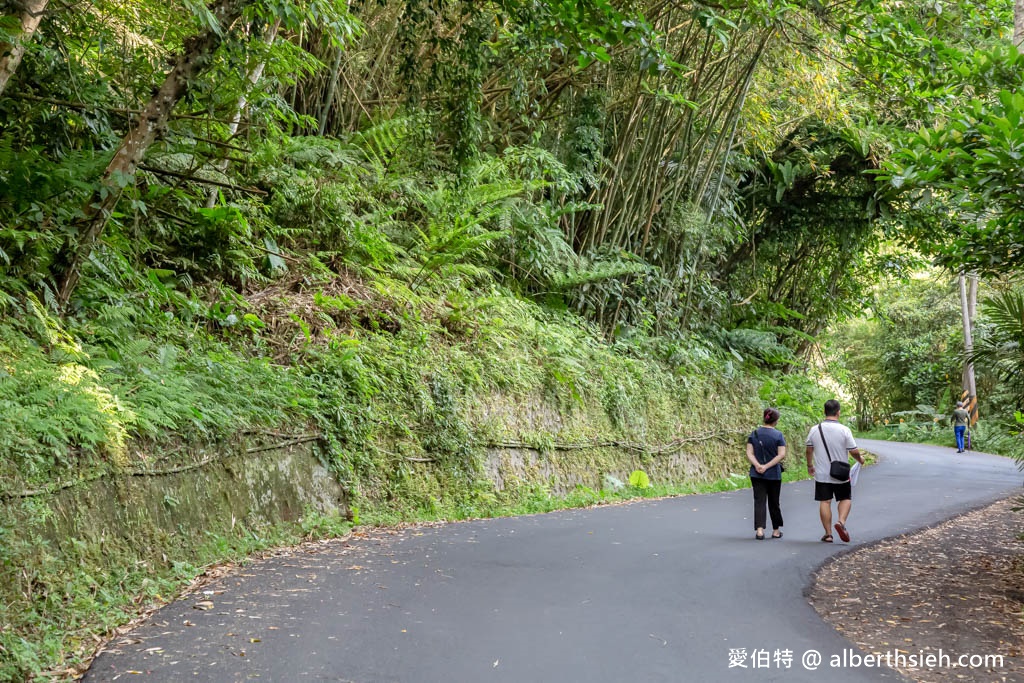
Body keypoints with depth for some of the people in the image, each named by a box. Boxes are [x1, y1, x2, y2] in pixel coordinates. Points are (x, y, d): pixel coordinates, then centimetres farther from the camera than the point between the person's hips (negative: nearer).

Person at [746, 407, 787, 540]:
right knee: (773, 502, 12)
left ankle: (759, 530, -15)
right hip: (774, 474, -1)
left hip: (756, 474, 1)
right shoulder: (778, 435, -6)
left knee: (759, 501, 0)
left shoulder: (754, 434, 2)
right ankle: (776, 530, 25)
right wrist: (767, 466, -15)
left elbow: (749, 453, -5)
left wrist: (757, 465, -15)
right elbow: (781, 454, -13)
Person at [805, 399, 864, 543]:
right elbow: (854, 451, -9)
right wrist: (860, 459, 13)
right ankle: (841, 522, -7)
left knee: (825, 502, 6)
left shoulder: (814, 430, -3)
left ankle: (828, 533, 8)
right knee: (845, 499, 15)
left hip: (821, 474, 2)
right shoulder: (844, 430, -12)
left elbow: (809, 450, 7)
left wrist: (810, 465, 23)